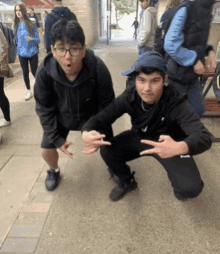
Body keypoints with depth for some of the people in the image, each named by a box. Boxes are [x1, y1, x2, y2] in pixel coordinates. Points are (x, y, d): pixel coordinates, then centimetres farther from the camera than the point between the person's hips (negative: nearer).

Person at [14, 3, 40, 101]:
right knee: (25, 72, 9)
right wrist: (18, 50, 3)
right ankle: (29, 91, 24)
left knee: (34, 72, 0)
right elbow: (16, 39, 10)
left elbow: (38, 39, -9)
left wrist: (31, 39, -26)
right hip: (22, 53, 3)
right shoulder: (15, 25, 0)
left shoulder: (31, 24, -8)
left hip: (32, 52, -3)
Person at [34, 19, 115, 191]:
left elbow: (107, 104, -19)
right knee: (47, 151, 2)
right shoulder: (45, 74, -29)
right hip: (61, 117, 1)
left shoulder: (98, 69, -33)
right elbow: (44, 109, -14)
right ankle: (54, 171, 40)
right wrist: (56, 138, -12)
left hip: (92, 115, -1)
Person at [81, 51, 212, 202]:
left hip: (170, 144, -3)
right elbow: (102, 118, -19)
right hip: (140, 137, 3)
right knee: (107, 151, -18)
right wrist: (87, 133, -44)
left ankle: (179, 185, 20)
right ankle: (127, 182, 15)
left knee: (191, 188, -23)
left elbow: (204, 136, -39)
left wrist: (180, 147, -64)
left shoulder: (176, 104, -31)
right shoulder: (129, 97, -20)